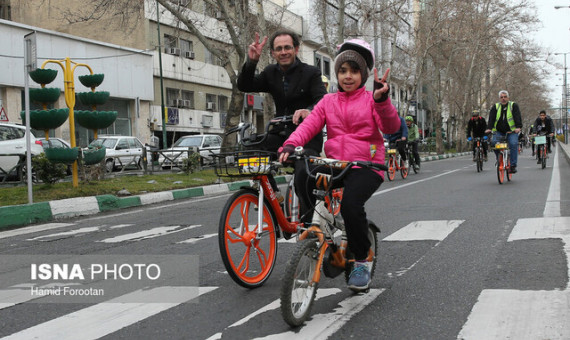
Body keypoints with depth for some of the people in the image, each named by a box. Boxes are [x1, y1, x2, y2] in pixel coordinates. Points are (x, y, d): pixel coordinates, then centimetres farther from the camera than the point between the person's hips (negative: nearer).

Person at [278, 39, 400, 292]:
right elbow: (309, 125, 2)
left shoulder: (370, 99, 6)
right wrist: (291, 144, -18)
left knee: (350, 202, -30)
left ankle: (362, 261, -5)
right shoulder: (328, 101, 17)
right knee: (302, 176, -26)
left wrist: (382, 101, -29)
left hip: (366, 166, -3)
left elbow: (391, 127, -11)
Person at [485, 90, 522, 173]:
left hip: (511, 131, -2)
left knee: (513, 144, -25)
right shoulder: (495, 107, 9)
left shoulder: (513, 105, 3)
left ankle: (513, 165, -20)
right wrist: (489, 128, -20)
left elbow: (517, 117, -10)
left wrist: (518, 127, -27)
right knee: (494, 142, -24)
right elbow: (491, 118, -3)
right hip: (498, 131, 2)